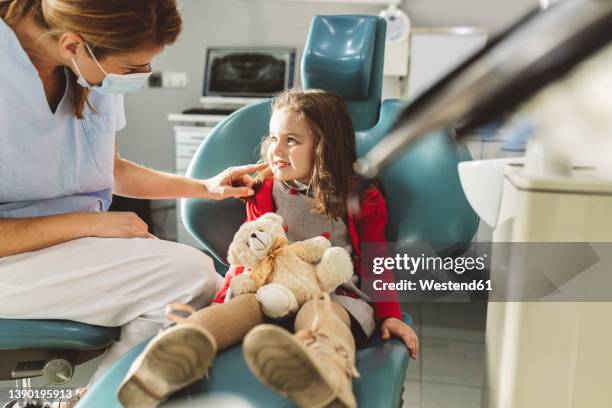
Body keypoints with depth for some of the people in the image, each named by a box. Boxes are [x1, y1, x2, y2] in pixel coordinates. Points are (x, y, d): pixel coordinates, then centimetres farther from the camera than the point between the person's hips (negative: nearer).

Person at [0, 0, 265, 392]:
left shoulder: (95, 70, -2)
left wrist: (204, 187, 5)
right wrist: (90, 222, -18)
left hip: (79, 235, 7)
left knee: (206, 291, -10)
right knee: (190, 277, -22)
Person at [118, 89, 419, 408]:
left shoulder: (362, 200, 8)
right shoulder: (265, 193, 16)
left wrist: (389, 315, 4)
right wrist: (223, 299, 6)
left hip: (335, 296, -3)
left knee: (320, 314, -38)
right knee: (242, 305, -29)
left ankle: (328, 371, -70)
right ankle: (184, 340, -57)